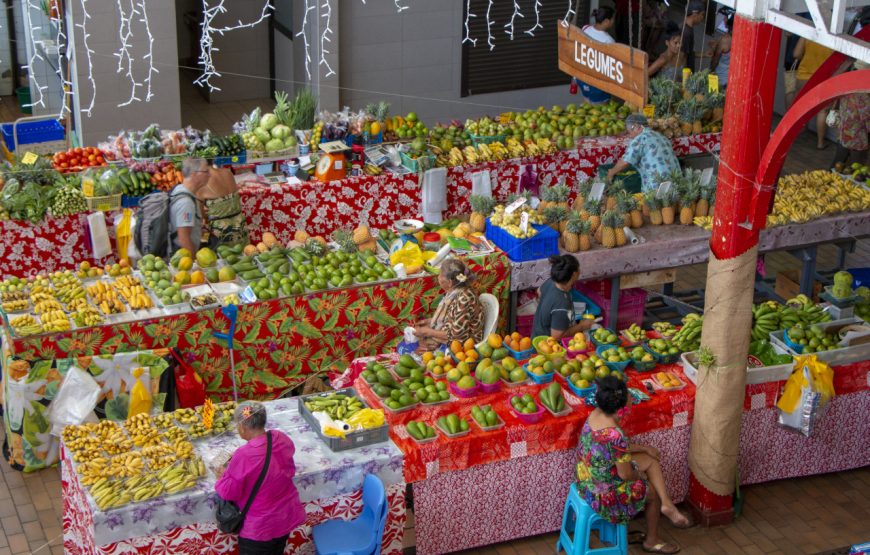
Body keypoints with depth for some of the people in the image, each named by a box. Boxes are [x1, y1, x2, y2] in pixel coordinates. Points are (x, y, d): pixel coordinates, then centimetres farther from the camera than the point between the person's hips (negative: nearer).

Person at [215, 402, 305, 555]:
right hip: (287, 517, 6)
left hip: (260, 527, -6)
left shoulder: (244, 455, -31)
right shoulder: (283, 439, -11)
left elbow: (229, 493, -20)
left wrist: (223, 476, 2)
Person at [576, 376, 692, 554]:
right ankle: (652, 541, 38)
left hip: (588, 478, 8)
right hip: (603, 491, -8)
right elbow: (626, 475, -23)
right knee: (652, 492, 19)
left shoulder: (596, 414, -8)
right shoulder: (615, 434, -34)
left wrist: (644, 448, 14)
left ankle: (667, 504, 20)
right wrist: (640, 476, -1)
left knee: (652, 460, 15)